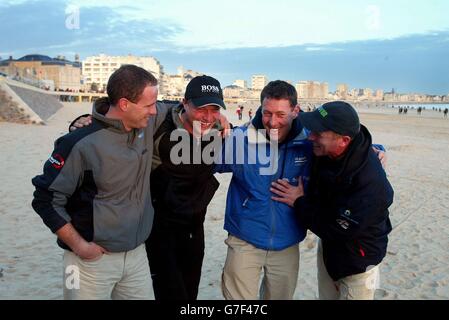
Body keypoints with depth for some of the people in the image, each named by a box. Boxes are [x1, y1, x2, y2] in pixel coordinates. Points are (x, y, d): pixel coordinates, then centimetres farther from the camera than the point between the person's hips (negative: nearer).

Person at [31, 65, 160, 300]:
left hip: (137, 255, 5)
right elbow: (46, 200, -12)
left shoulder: (147, 124, -4)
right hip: (92, 258, -5)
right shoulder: (81, 144, -20)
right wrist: (79, 245, -13)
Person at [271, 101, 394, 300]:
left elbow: (336, 229, -27)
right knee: (326, 295, 24)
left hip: (357, 263, -6)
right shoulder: (327, 151, -18)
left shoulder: (370, 184, -37)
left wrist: (299, 203, -19)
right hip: (328, 247, 7)